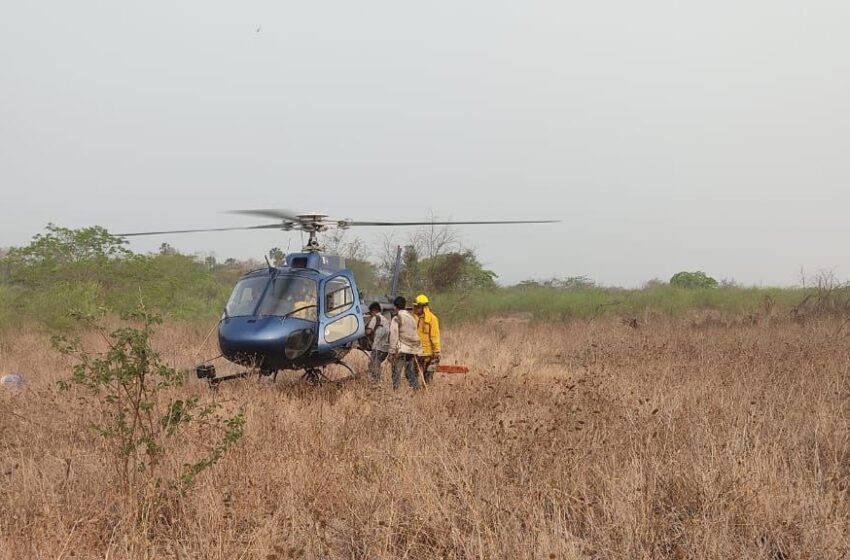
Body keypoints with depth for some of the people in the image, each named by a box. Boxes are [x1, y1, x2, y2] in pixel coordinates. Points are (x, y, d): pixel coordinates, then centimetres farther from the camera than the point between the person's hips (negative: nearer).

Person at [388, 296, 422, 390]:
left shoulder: (396, 319, -6)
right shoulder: (412, 318, 12)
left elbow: (394, 337, -9)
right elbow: (415, 334, 13)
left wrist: (391, 353, -7)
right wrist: (416, 351, 16)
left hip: (401, 350, -6)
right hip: (413, 349, 6)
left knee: (396, 372, -4)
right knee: (411, 372, 12)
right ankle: (416, 388, 10)